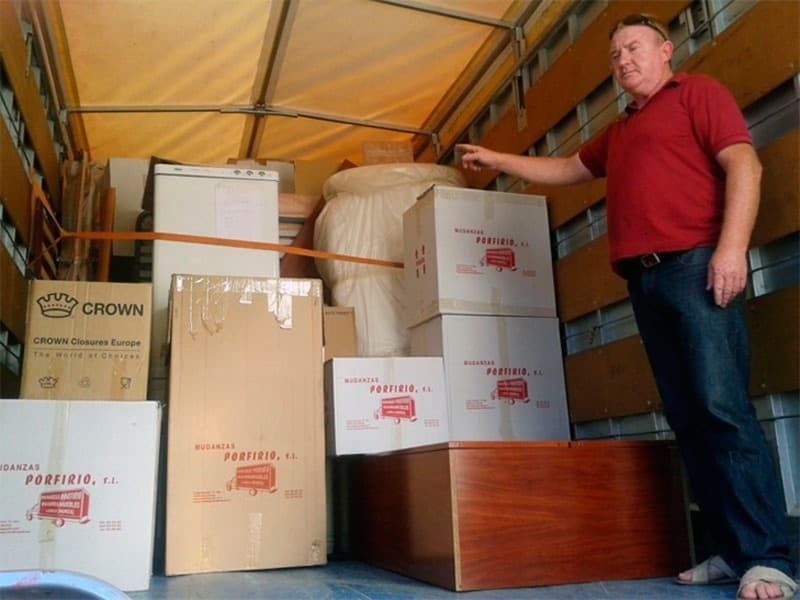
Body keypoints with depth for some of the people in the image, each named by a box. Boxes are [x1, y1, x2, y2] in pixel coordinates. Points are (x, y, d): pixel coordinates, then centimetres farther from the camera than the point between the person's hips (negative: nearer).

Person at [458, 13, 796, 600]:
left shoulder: (698, 92, 9)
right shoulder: (617, 133, 31)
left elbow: (744, 164, -4)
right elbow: (565, 170, 41)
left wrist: (732, 246, -17)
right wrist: (496, 160, 41)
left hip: (696, 264, -7)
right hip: (645, 279, 7)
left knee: (724, 408, -15)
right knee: (688, 417, 1)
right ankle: (735, 550, 4)